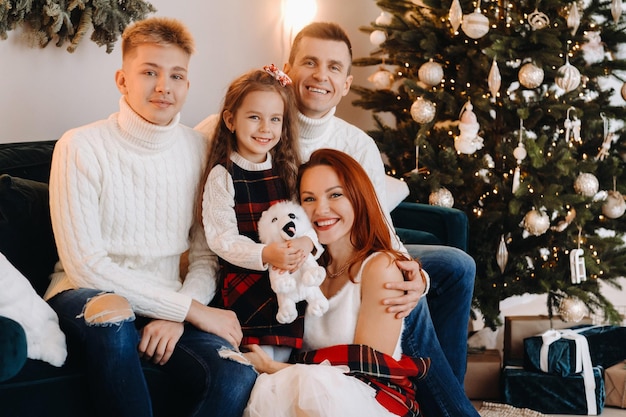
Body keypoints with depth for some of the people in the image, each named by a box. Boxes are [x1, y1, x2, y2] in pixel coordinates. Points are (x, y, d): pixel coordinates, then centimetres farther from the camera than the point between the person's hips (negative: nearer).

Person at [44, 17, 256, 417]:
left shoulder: (200, 150, 3)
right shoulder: (81, 147, -10)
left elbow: (206, 255, 4)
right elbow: (85, 264, -15)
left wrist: (178, 317, -17)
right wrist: (191, 308, -17)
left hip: (170, 305, 3)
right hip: (85, 297, -2)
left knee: (238, 377, -26)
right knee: (113, 312, -39)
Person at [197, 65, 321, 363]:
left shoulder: (287, 170, 11)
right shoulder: (222, 176, -4)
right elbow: (222, 238, -10)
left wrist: (307, 242, -18)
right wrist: (265, 255, -26)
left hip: (289, 270, 4)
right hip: (243, 275, -4)